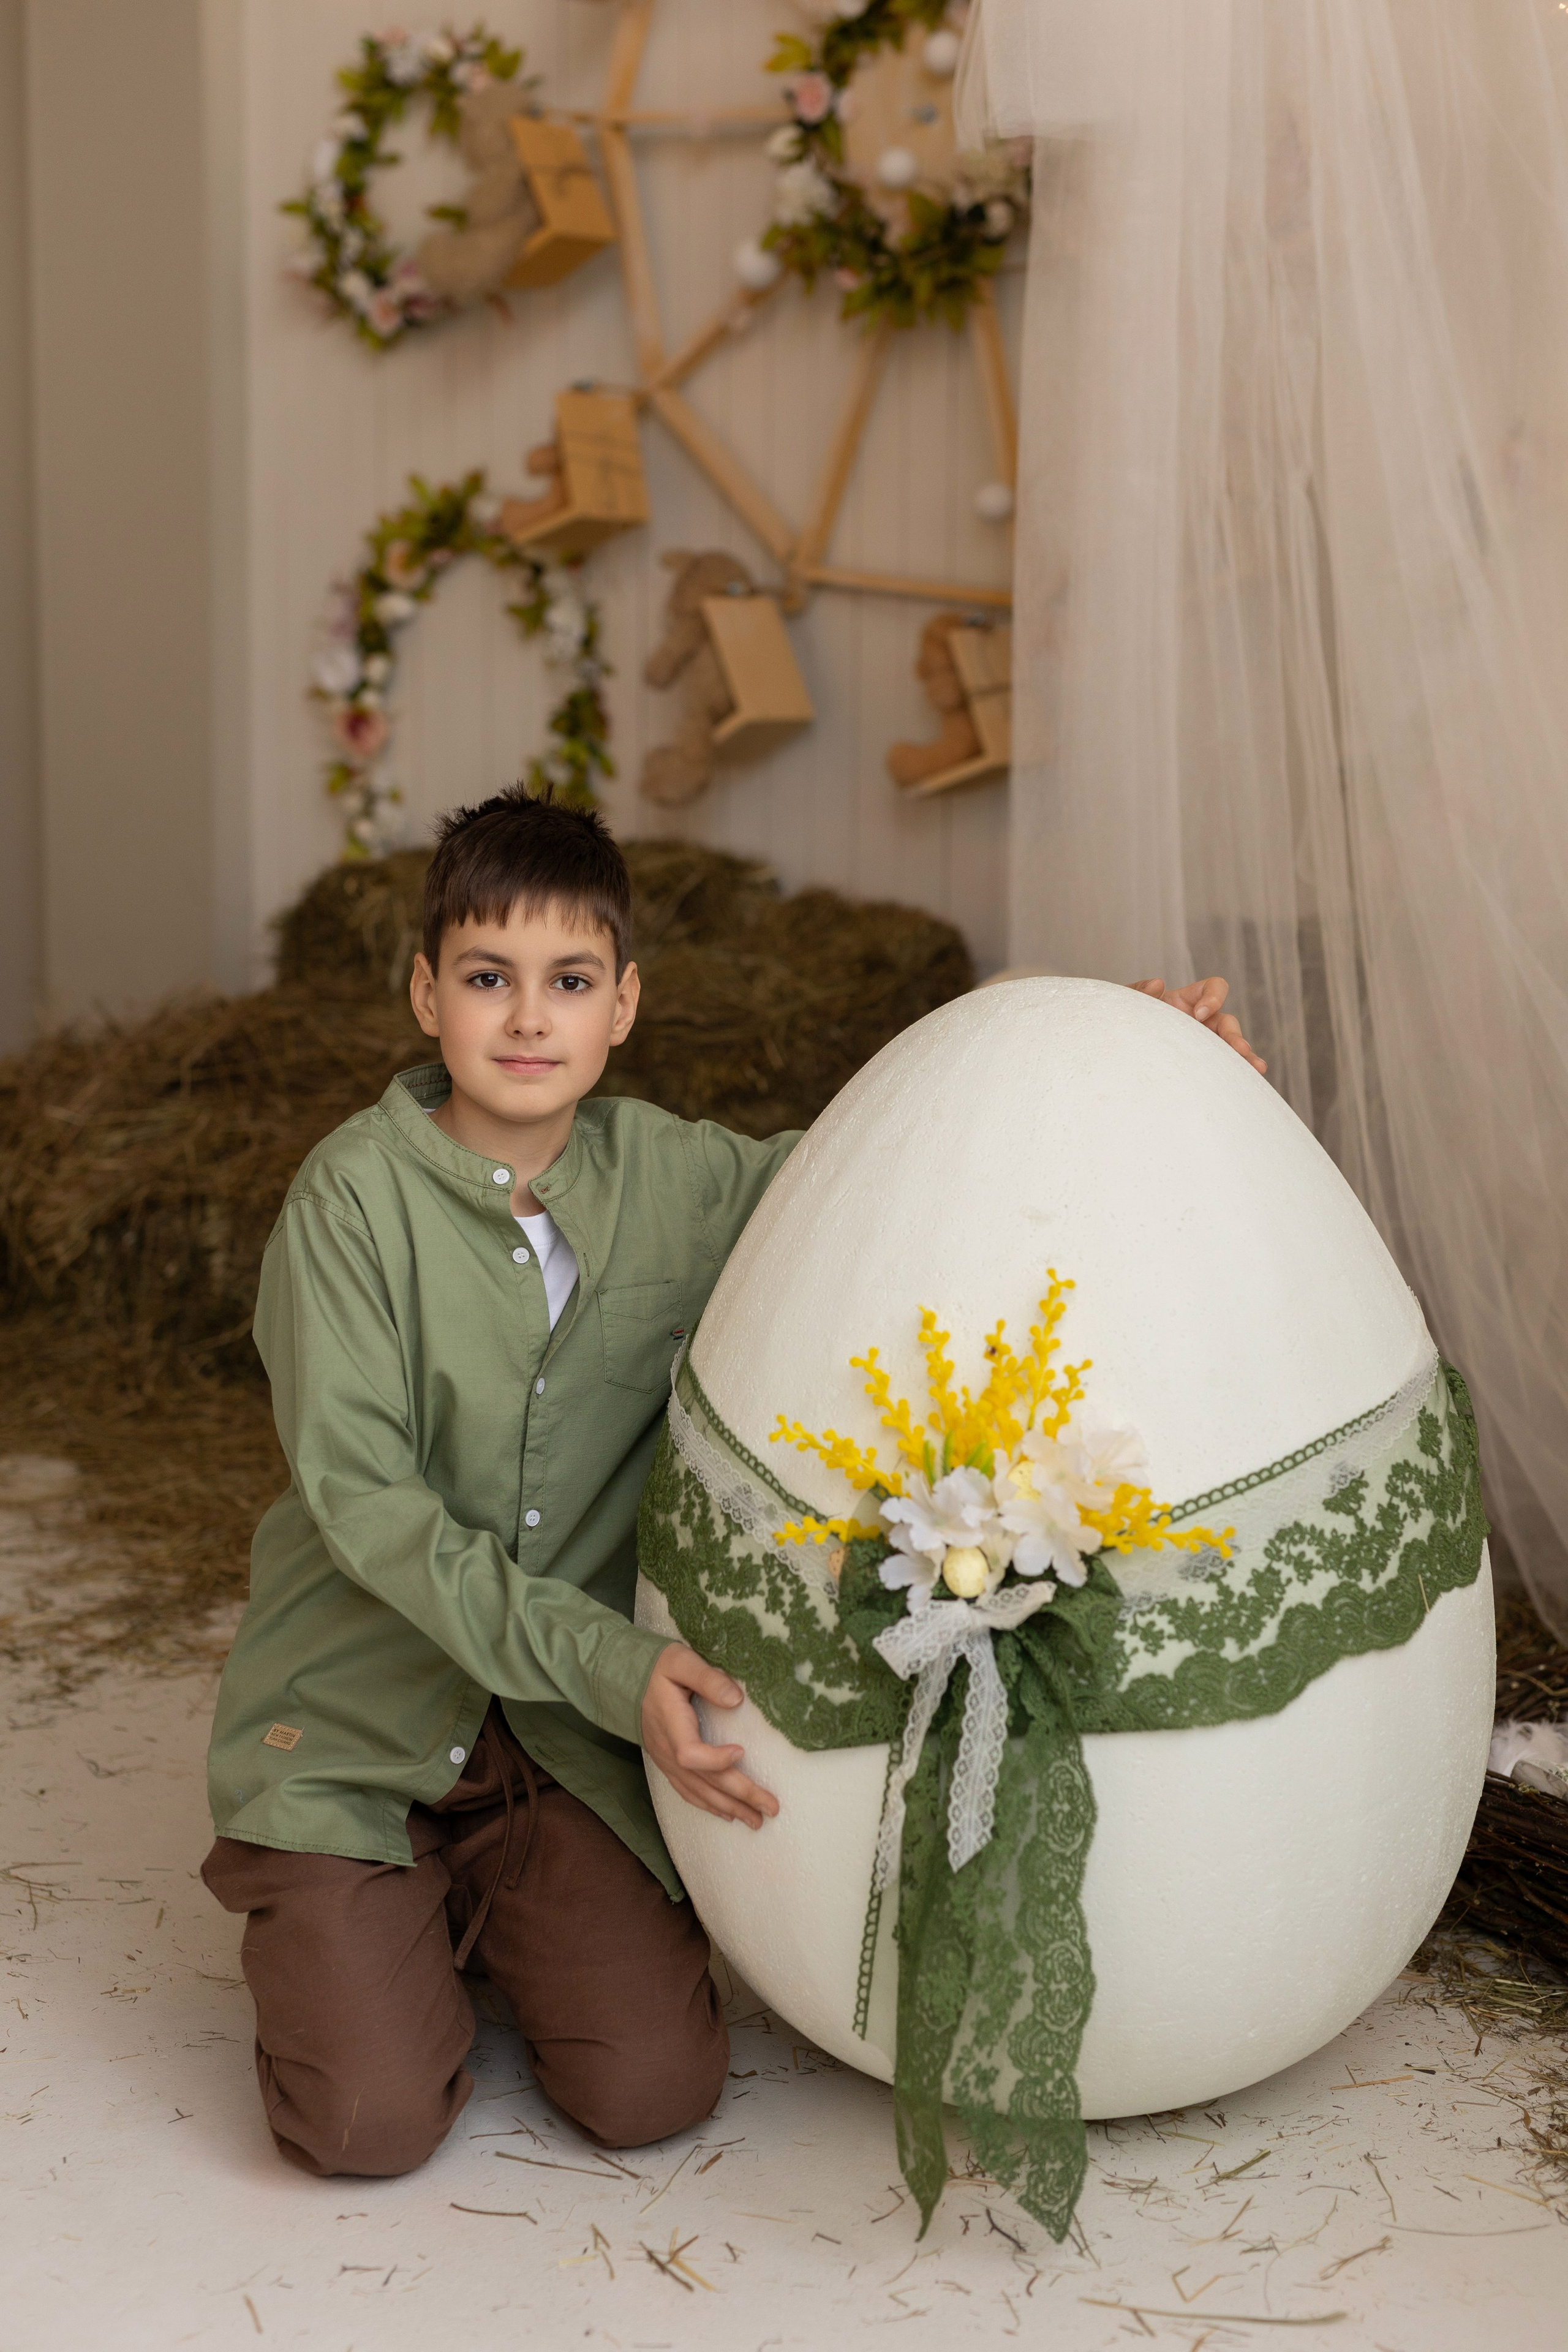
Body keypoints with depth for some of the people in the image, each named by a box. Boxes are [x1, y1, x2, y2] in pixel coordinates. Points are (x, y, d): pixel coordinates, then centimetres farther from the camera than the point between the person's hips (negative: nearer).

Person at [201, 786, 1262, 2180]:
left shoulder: (671, 1180, -3)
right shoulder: (357, 1195, -14)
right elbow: (362, 1499, -18)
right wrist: (609, 1661, -26)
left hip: (565, 1739, 3)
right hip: (358, 1712, -3)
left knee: (651, 2094, -10)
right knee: (370, 2122, -14)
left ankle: (481, 1902, 20)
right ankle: (340, 1925, 20)